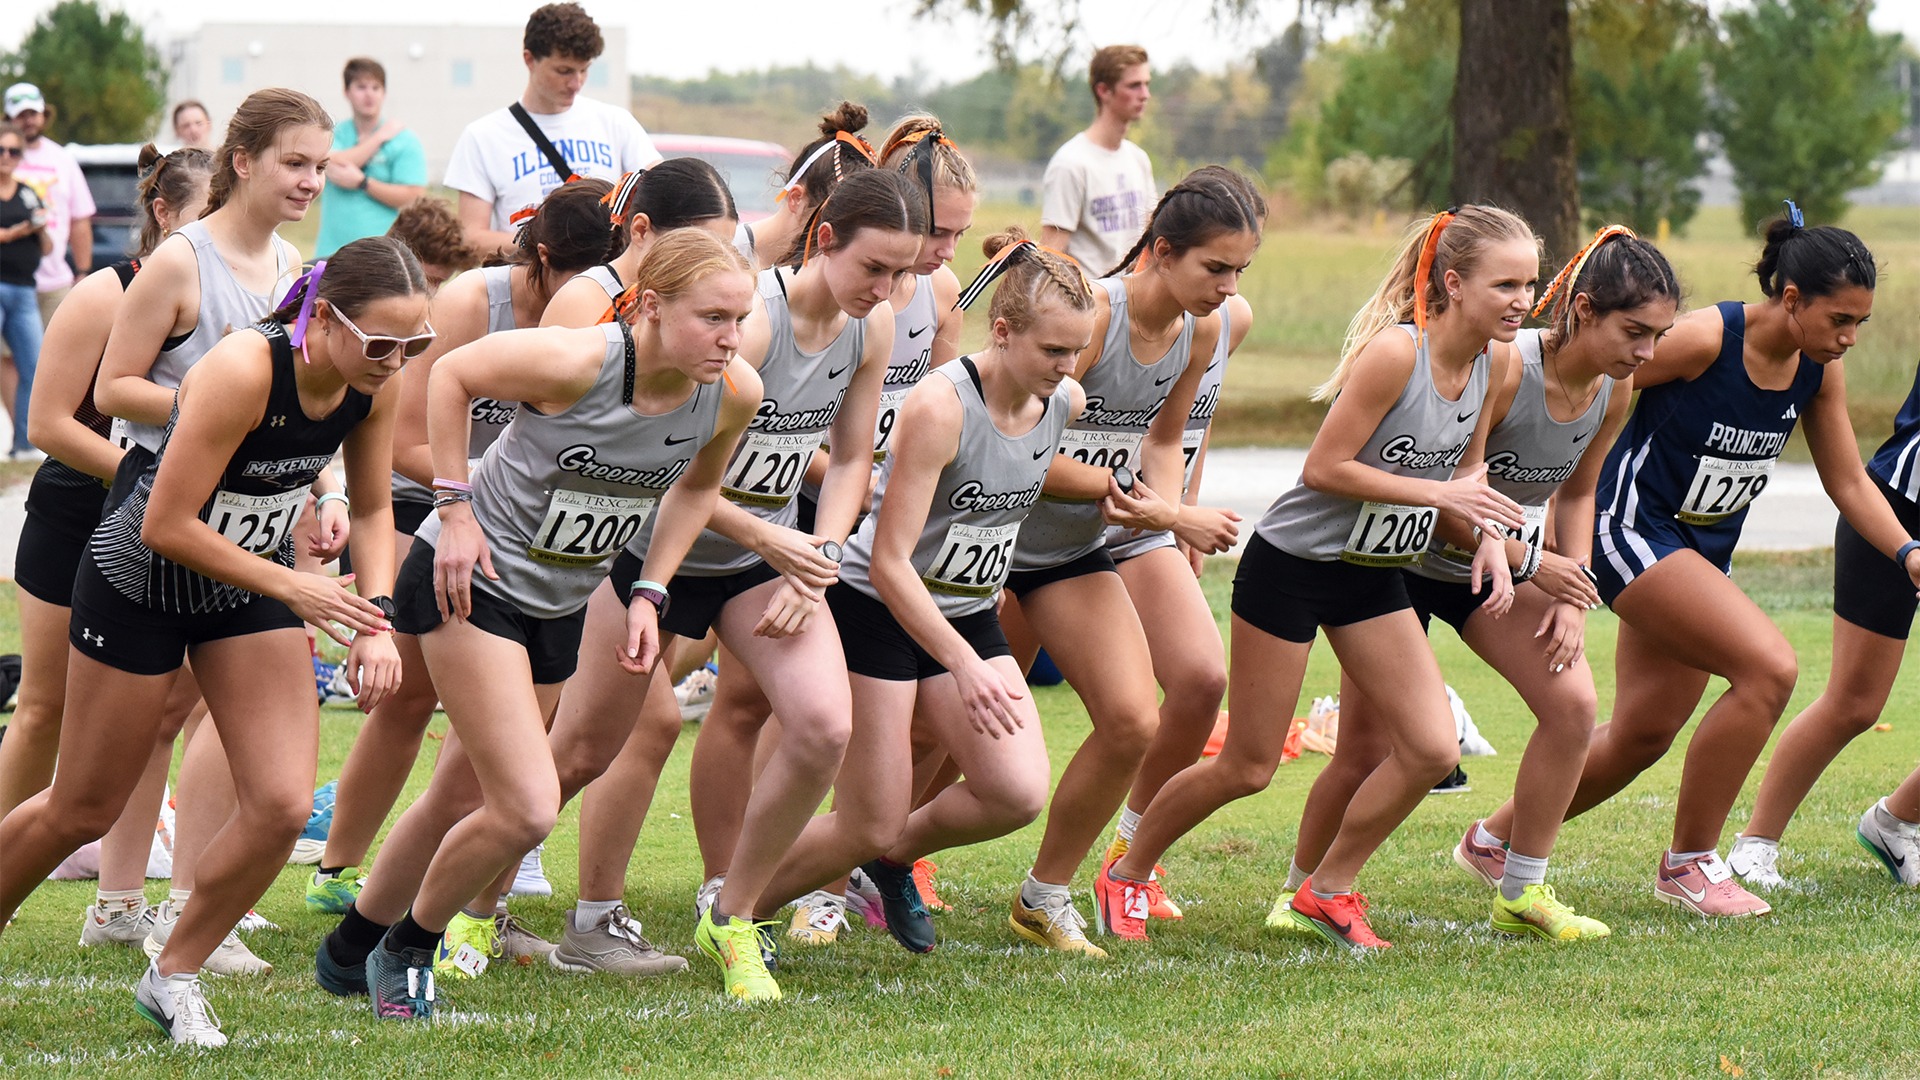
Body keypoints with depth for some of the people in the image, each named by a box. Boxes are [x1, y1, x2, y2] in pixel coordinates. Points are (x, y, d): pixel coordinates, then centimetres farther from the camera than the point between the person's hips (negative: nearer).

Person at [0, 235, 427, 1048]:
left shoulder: (376, 386, -14)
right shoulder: (244, 371, -34)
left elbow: (373, 509, 3)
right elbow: (167, 527, -29)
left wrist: (376, 618, -12)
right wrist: (293, 588, -26)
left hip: (249, 585, 6)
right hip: (140, 583, -5)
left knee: (283, 805, -8)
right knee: (82, 813, 6)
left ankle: (173, 977, 12)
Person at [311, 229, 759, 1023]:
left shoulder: (733, 395, -12)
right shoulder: (576, 361, -29)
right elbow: (451, 375, -12)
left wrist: (650, 592, 2)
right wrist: (457, 510, -13)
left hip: (561, 602, 6)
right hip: (472, 579, -6)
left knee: (464, 800, 18)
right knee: (529, 808, -14)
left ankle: (349, 954, 39)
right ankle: (405, 949, 12)